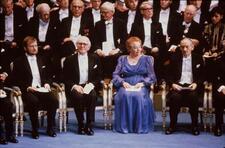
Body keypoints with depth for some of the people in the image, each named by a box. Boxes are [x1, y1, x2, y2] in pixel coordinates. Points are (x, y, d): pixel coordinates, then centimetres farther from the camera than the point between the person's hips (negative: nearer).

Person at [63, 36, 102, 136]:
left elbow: (99, 77, 11)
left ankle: (89, 125, -27)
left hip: (89, 86, 1)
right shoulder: (69, 60, 9)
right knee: (78, 96, -35)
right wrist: (74, 86, -13)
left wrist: (91, 84, -9)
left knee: (92, 95, -33)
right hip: (75, 87, -1)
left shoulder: (94, 59, 14)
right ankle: (81, 125, -22)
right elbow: (65, 78, 5)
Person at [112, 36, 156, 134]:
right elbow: (115, 75, 10)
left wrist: (142, 83, -12)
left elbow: (151, 76, 6)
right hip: (126, 86, 1)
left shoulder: (147, 59, 16)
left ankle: (141, 127, -27)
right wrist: (123, 82, -11)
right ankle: (124, 126, -27)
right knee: (125, 95, -34)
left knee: (139, 96, -36)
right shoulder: (122, 59, 18)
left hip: (141, 86, -1)